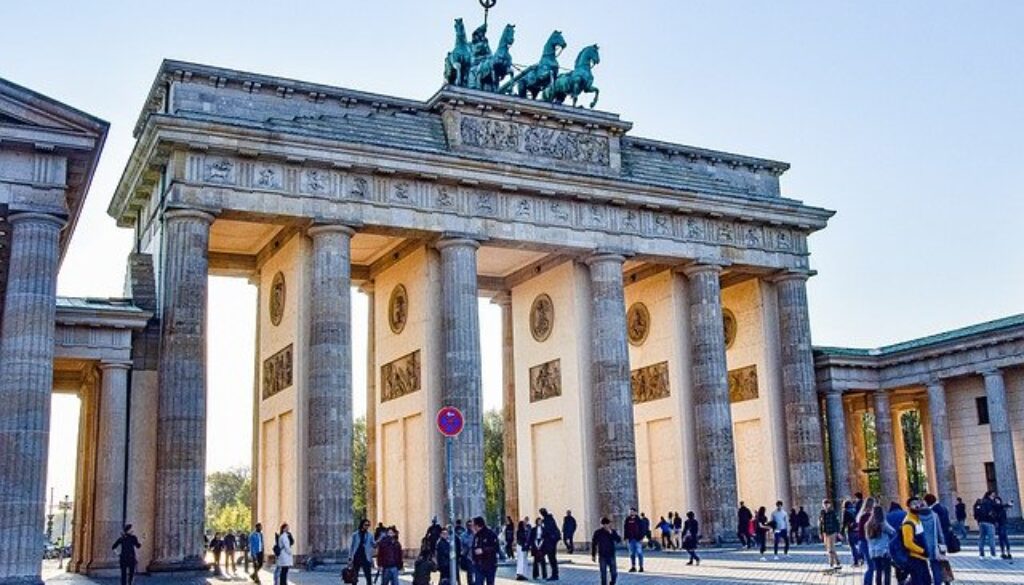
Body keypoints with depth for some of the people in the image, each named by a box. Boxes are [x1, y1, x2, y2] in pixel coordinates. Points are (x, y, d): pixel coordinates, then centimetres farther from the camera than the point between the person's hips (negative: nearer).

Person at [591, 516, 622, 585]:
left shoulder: (613, 531, 0)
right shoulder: (597, 532, -3)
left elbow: (619, 540, -12)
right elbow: (593, 544, 3)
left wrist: (611, 533, -22)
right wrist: (593, 555, 3)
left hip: (611, 556, 1)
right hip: (602, 556, -1)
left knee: (614, 573, 0)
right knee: (603, 573, 0)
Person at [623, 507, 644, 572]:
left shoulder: (638, 520, -3)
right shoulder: (627, 520, 6)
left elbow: (642, 529, -2)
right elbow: (625, 529, 8)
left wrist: (641, 538, -8)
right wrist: (626, 538, 2)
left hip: (638, 539, -3)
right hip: (630, 539, 3)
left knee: (639, 553, -3)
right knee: (632, 553, 7)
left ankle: (641, 567, 4)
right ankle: (633, 567, 13)